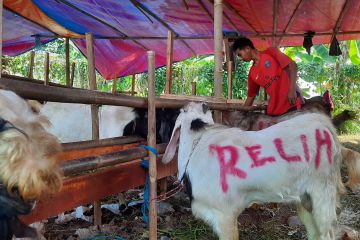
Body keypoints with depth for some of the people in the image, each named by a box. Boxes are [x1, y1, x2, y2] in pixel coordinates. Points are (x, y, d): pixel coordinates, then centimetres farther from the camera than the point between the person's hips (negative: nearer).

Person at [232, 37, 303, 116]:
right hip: (274, 110, 5)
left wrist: (292, 90, -17)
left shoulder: (270, 53, -1)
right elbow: (250, 96, 20)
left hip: (292, 102, -5)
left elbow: (293, 66, -7)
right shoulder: (252, 73, 13)